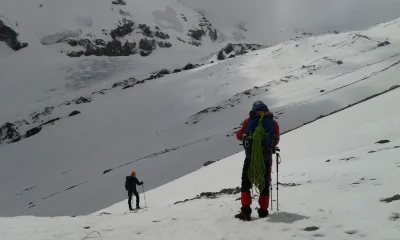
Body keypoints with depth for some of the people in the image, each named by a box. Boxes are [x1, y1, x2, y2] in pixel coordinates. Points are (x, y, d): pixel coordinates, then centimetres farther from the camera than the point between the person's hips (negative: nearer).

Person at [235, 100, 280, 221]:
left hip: (251, 157, -1)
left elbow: (239, 136, 9)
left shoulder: (249, 121, -2)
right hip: (266, 158, 1)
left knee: (246, 183, 11)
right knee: (265, 185, 16)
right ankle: (263, 211, 16)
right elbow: (276, 141, 10)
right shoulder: (273, 122, 1)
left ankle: (246, 211, 0)